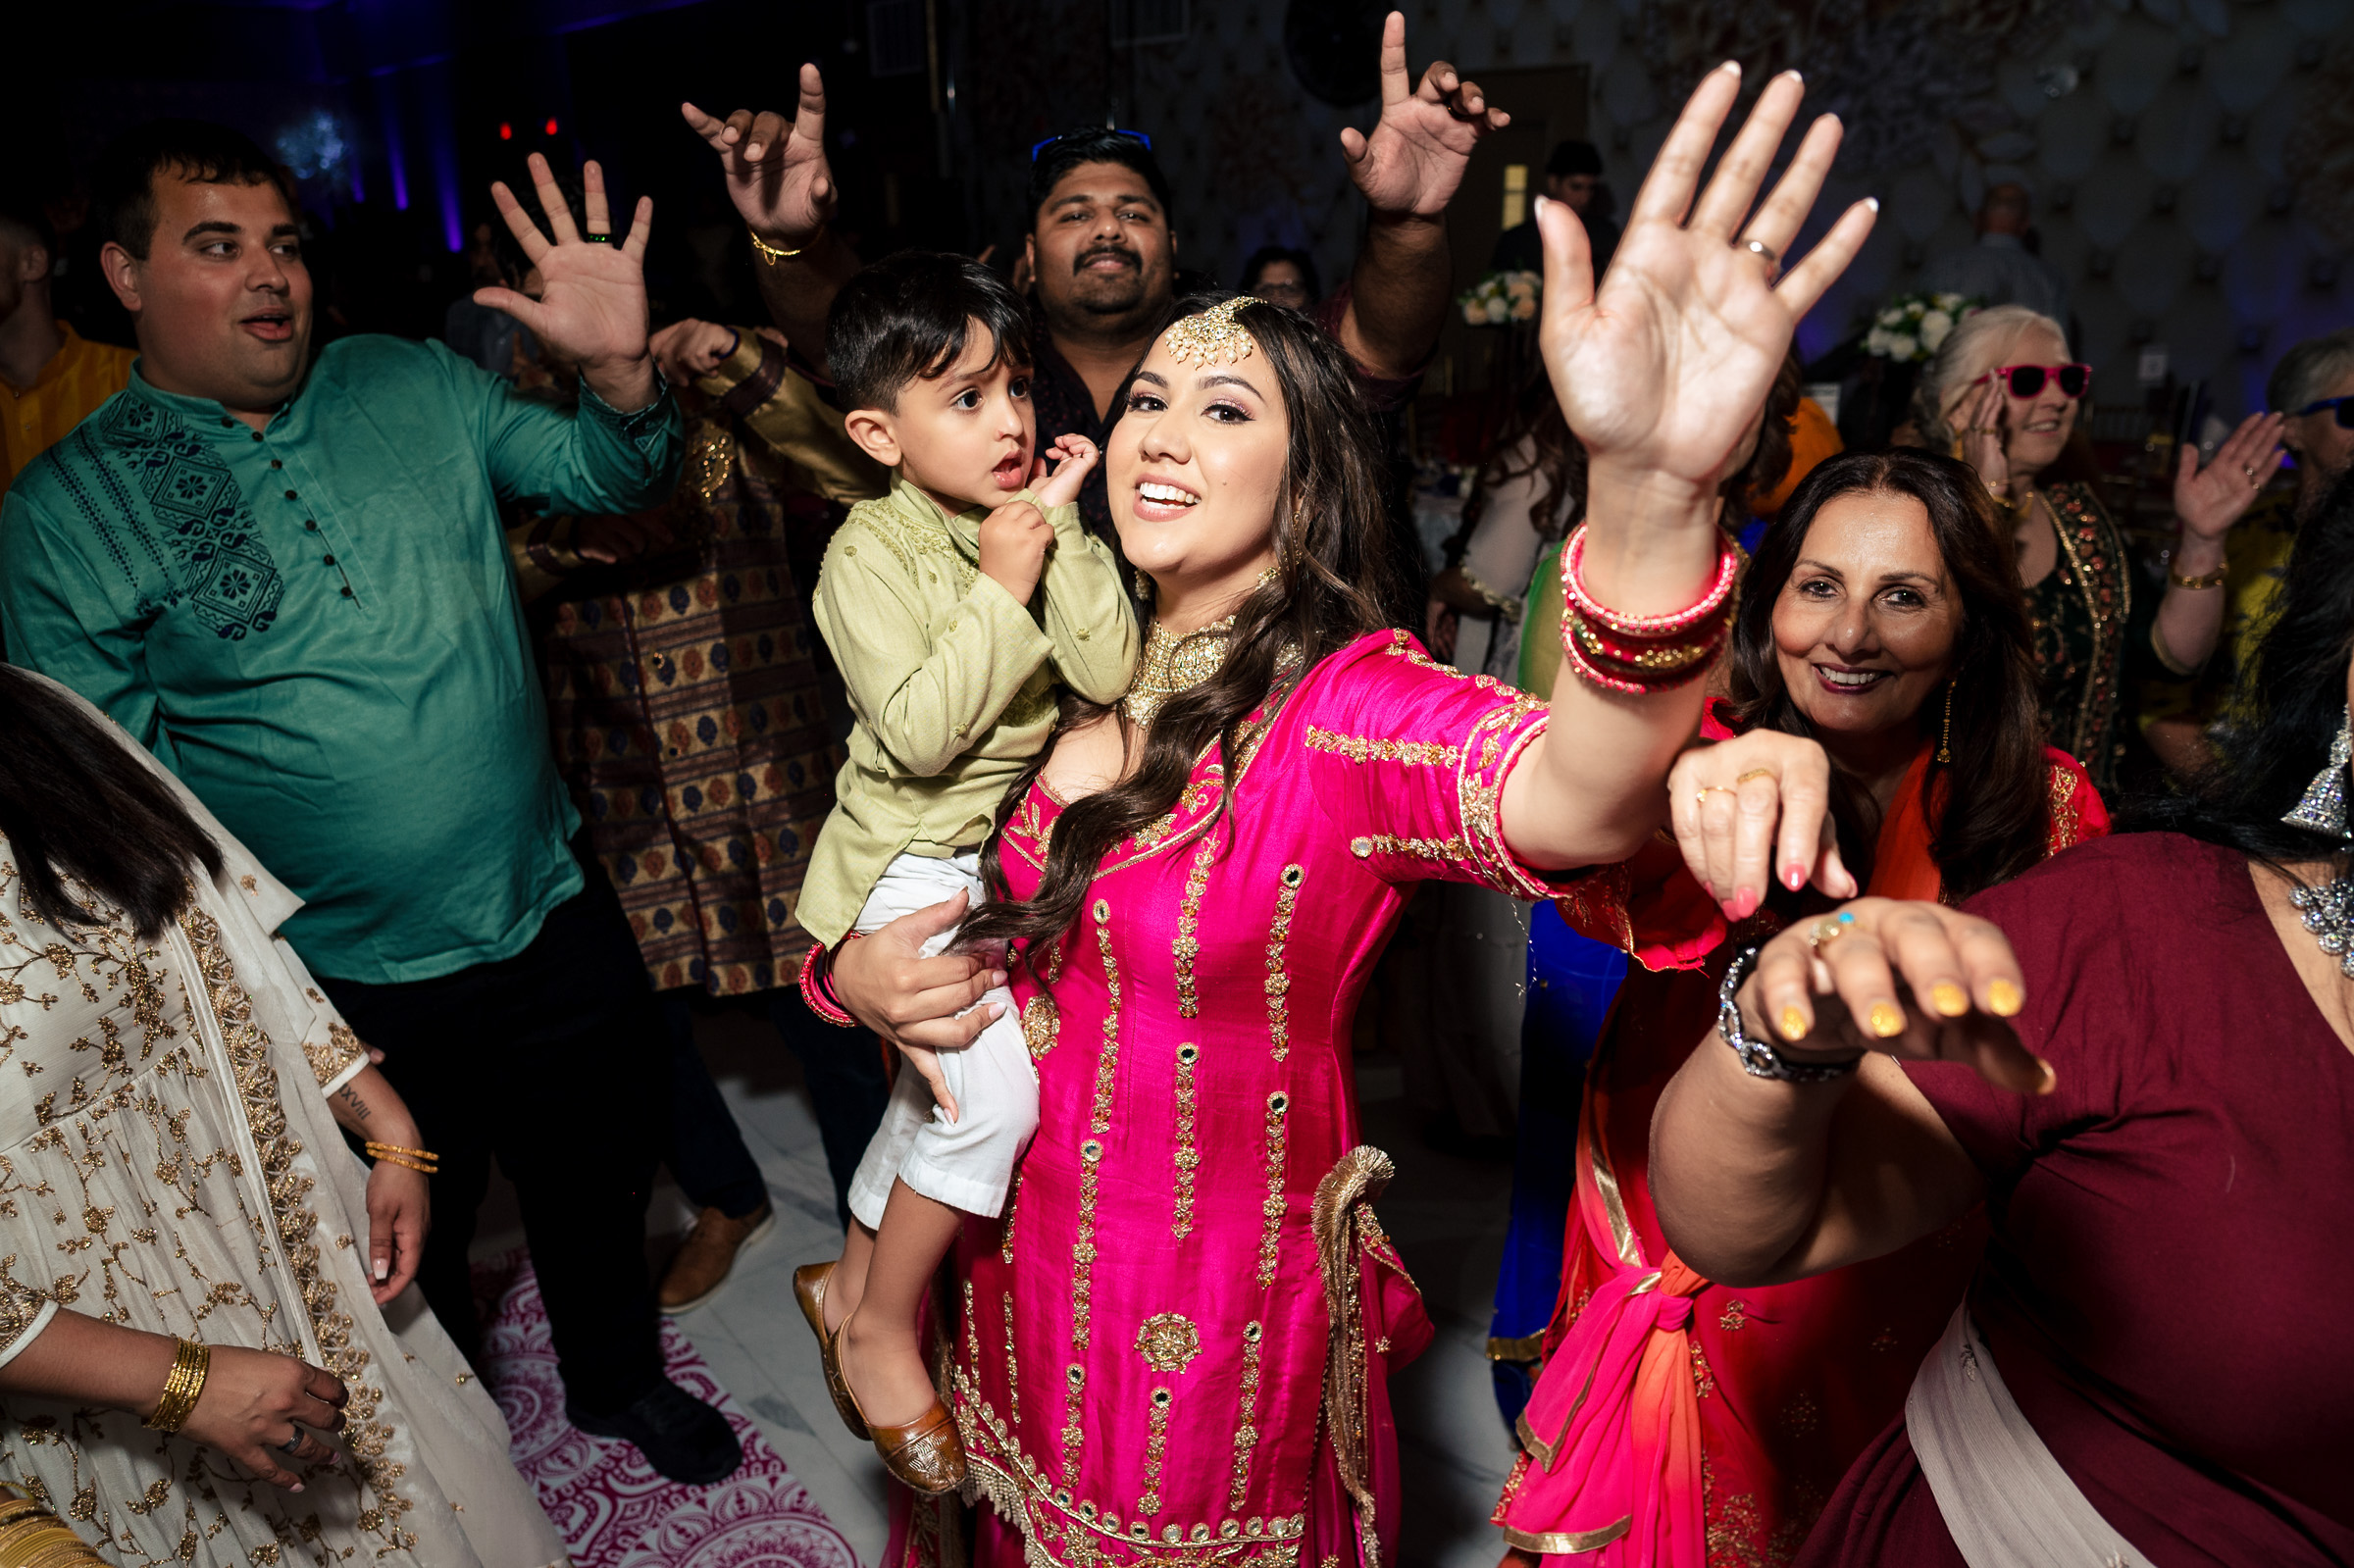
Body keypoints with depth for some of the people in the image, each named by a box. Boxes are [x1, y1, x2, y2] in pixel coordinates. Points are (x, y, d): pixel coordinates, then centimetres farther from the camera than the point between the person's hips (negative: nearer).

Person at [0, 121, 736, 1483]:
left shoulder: (414, 385, 0)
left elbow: (609, 479, 3)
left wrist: (620, 372, -20)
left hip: (555, 918, 2)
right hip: (347, 997, -2)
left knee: (599, 1181, 22)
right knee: (406, 1261, 21)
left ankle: (621, 1378, 52)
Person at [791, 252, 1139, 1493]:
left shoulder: (1035, 519, -3)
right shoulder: (869, 552, -15)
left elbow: (1107, 674, -15)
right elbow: (919, 732, -25)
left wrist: (1064, 531, -20)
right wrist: (1001, 584, -24)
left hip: (1014, 851, 6)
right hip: (911, 858, -6)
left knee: (939, 1087, 20)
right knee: (995, 1090, -21)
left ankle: (850, 1275, 45)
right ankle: (883, 1330, 4)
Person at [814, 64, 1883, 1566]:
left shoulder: (1349, 708, -22)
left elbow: (1575, 801, -45)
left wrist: (1652, 486, -62)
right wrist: (862, 971, -13)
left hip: (1219, 1320, -5)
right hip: (1024, 1274, 5)